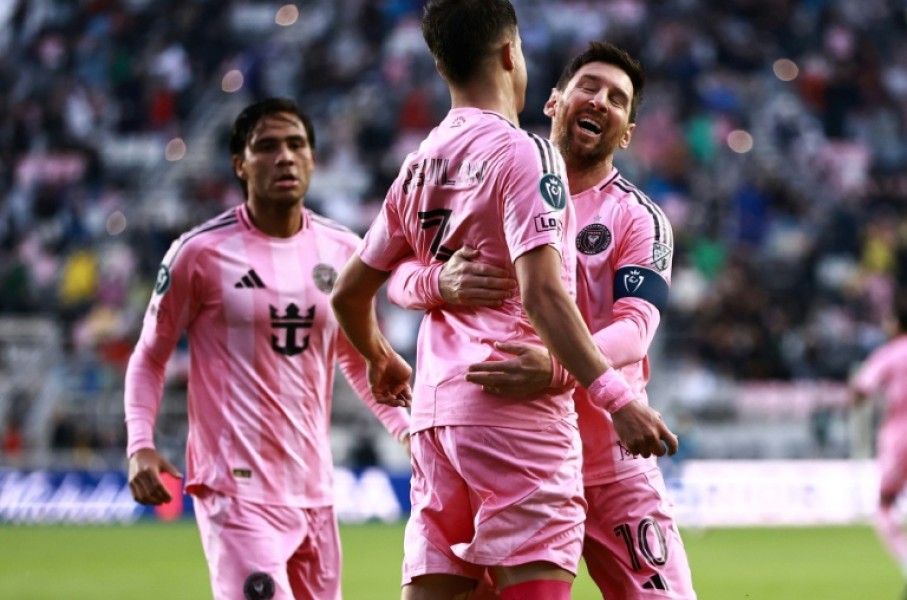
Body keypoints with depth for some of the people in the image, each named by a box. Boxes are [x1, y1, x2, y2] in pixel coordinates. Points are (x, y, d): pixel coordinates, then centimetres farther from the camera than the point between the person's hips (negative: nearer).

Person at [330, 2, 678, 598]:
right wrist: (617, 397, -22)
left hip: (434, 408, 7)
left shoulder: (418, 168, 15)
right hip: (514, 410, -7)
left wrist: (384, 363, 43)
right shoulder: (523, 154, -7)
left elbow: (349, 291, 23)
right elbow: (540, 292, -18)